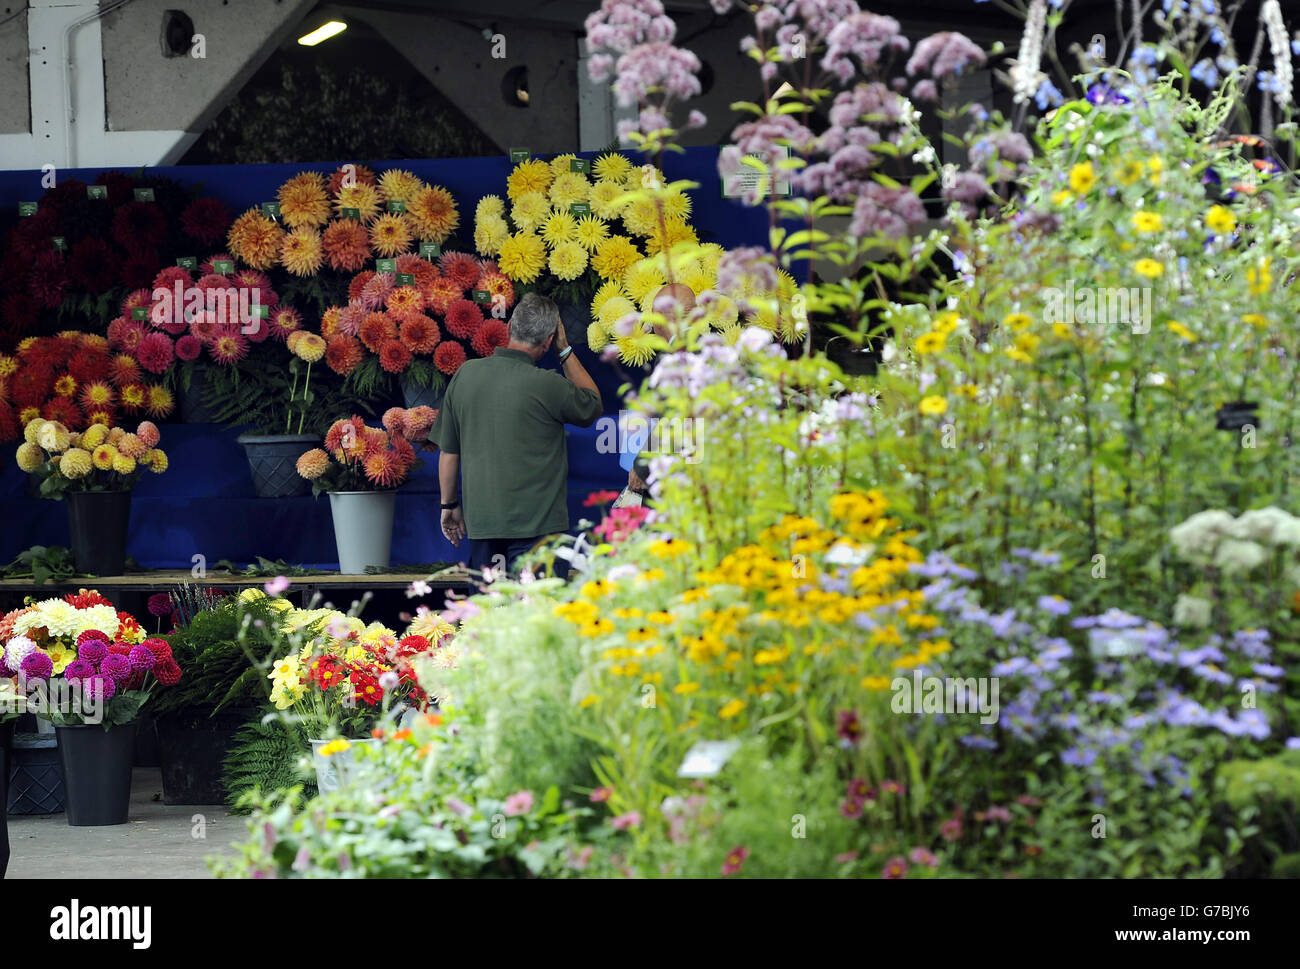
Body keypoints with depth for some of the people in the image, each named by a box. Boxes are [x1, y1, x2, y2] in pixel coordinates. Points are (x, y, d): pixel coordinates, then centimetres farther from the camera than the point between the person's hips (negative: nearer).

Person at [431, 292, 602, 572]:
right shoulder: (547, 385, -13)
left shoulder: (465, 374, 2)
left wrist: (449, 505, 22)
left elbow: (448, 451, 9)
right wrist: (565, 350, 11)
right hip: (536, 523, -5)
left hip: (480, 519, 5)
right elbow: (592, 407, 9)